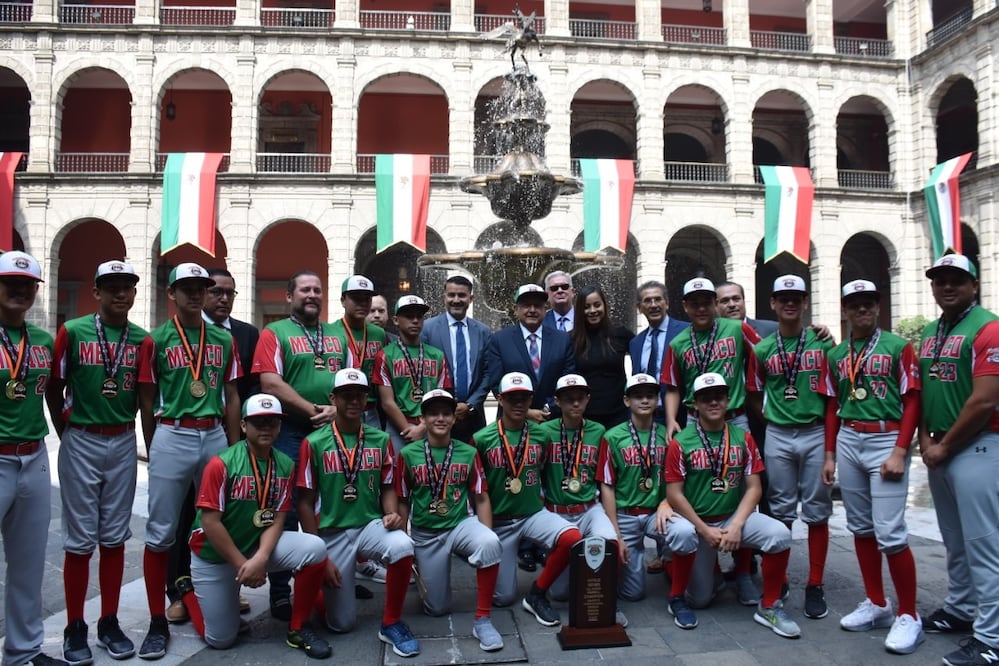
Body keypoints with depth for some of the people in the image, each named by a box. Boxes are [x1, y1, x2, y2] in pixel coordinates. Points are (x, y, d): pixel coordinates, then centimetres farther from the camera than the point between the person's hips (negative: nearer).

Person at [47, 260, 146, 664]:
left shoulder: (141, 339, 3)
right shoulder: (72, 332, -4)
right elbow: (54, 389, 2)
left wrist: (126, 426, 8)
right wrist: (66, 435, 4)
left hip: (123, 443, 3)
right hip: (81, 443, -2)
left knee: (114, 537, 9)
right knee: (80, 539, 4)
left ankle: (109, 623, 21)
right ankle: (75, 628, 17)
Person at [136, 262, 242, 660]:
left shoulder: (224, 340, 9)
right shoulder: (156, 340, 1)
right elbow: (147, 401, 4)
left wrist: (235, 446, 8)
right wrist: (151, 450, 6)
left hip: (216, 437, 3)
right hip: (172, 438, -3)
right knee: (160, 533, 2)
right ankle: (158, 622, 13)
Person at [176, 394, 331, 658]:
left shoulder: (285, 466, -5)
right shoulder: (222, 463, -19)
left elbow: (276, 519, -6)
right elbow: (210, 522, -19)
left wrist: (260, 558, -23)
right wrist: (241, 565, -18)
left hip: (259, 545, 4)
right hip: (214, 555, -3)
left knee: (314, 548, -22)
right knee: (221, 639, 3)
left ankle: (298, 629, -4)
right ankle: (189, 590, 33)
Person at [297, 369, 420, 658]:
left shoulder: (381, 440, 2)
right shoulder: (314, 443, -6)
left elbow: (387, 488, 9)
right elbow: (306, 502, -4)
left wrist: (392, 514, -13)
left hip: (372, 525, 2)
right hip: (332, 533, -1)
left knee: (402, 545, -33)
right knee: (342, 622, 1)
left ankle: (391, 624, -9)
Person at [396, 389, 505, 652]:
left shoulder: (468, 453, -2)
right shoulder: (408, 454, -6)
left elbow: (481, 499, 1)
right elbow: (402, 502, 2)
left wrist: (487, 536, -11)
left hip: (461, 524, 0)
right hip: (425, 535, 0)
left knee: (490, 544, -34)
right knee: (437, 608, 4)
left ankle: (482, 619, -19)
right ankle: (421, 570, 38)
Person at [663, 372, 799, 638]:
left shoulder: (743, 438, 4)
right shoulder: (681, 442, -6)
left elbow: (753, 488, 1)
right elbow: (674, 494, -8)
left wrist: (736, 526, -13)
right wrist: (705, 530, -14)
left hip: (733, 517, 3)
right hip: (695, 520, -3)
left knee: (780, 534, -23)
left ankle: (769, 607, -1)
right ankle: (677, 598, 7)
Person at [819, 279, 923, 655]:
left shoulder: (898, 347, -1)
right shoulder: (836, 355, 12)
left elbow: (912, 402, -5)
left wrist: (900, 452, -13)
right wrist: (830, 455, 12)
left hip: (886, 440, -5)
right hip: (848, 442, 5)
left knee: (890, 533, -7)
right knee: (861, 528, 11)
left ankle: (908, 616, 8)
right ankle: (877, 605, 25)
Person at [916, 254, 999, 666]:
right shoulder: (930, 333, 13)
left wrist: (944, 446, -12)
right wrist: (926, 440, 5)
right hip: (938, 449, 8)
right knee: (954, 539, 18)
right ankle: (960, 609, 32)